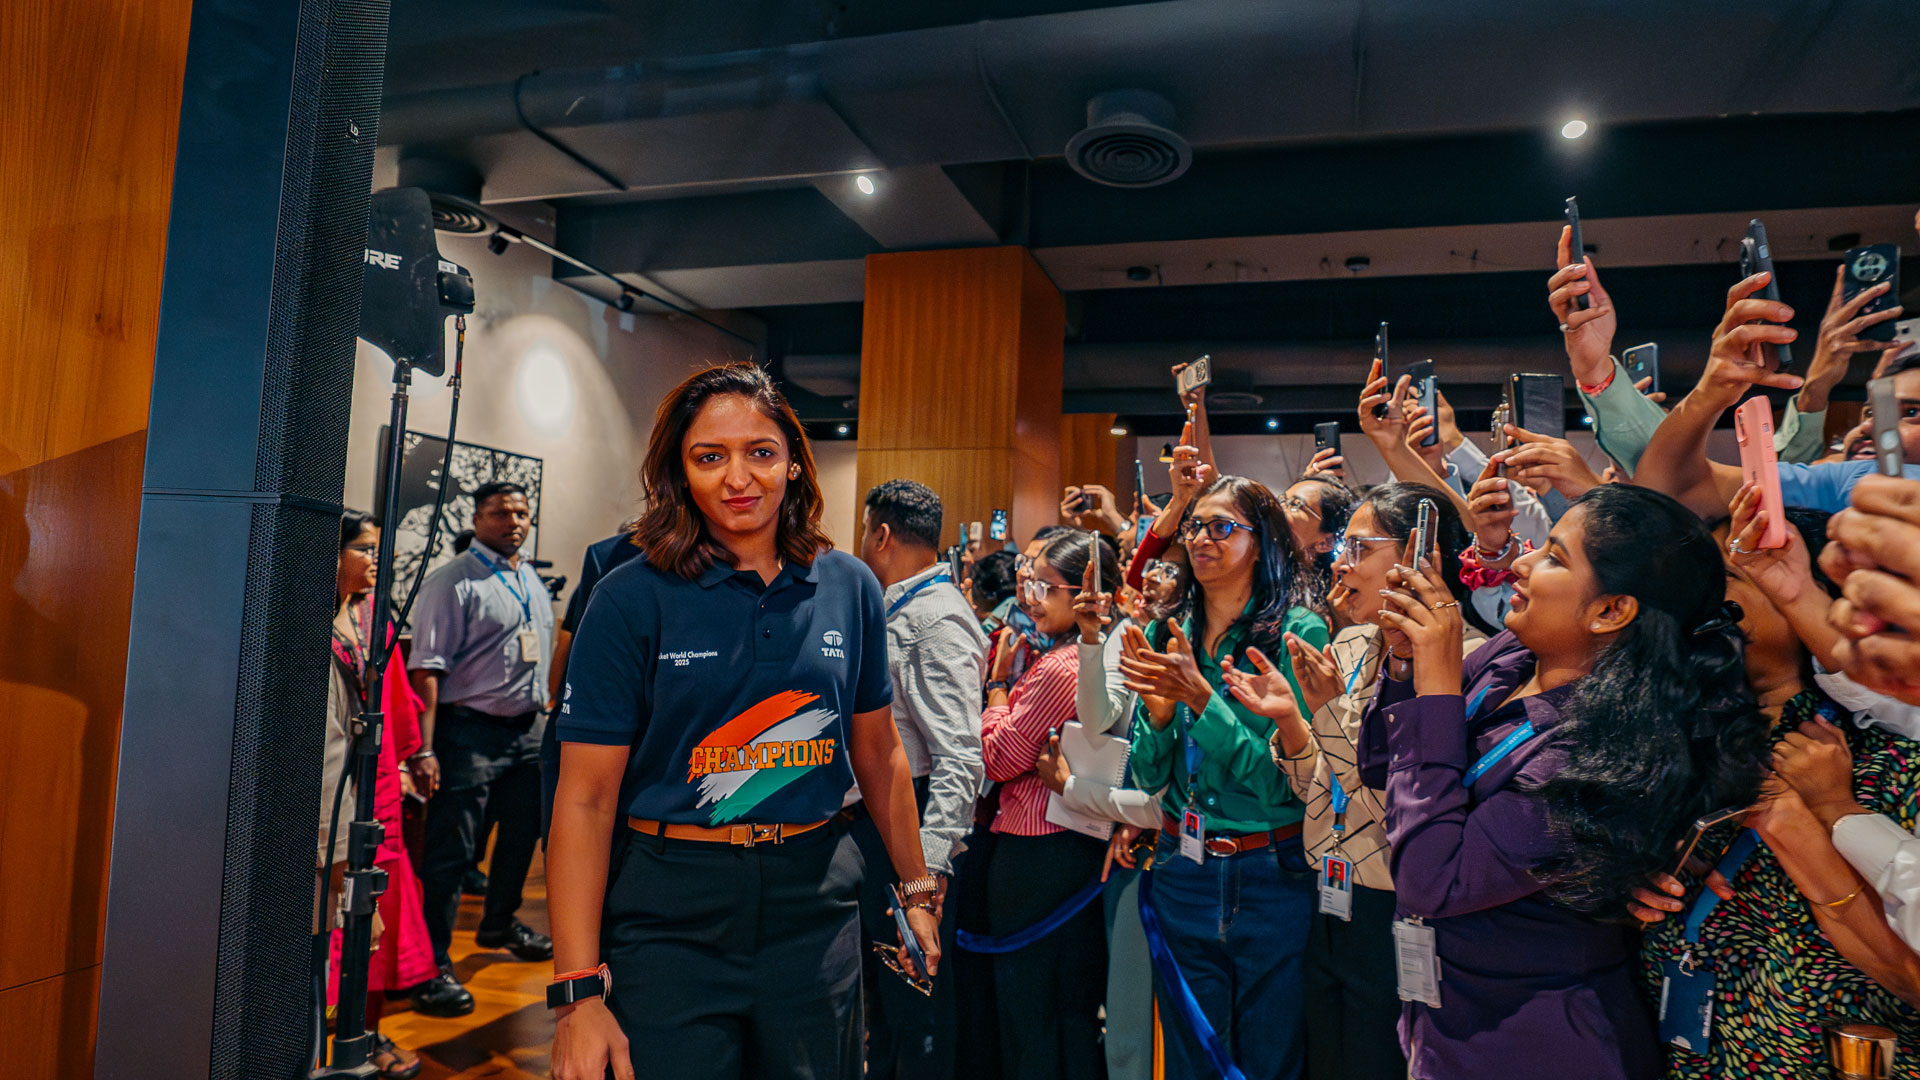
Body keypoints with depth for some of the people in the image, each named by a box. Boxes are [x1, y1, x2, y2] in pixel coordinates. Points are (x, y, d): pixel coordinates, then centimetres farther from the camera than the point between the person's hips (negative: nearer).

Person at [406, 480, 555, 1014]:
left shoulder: (533, 582, 13)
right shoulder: (453, 582, -10)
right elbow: (427, 669, -16)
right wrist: (424, 749, -22)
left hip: (527, 730, 8)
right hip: (470, 730, -8)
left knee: (522, 834, 20)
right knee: (452, 849, -4)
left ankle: (500, 923, 41)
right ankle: (433, 965, 7)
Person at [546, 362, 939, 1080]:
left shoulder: (849, 588, 1)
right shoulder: (631, 600, -9)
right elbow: (586, 800, -10)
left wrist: (915, 890, 14)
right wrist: (579, 994, -14)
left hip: (815, 902, 3)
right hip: (668, 915, -3)